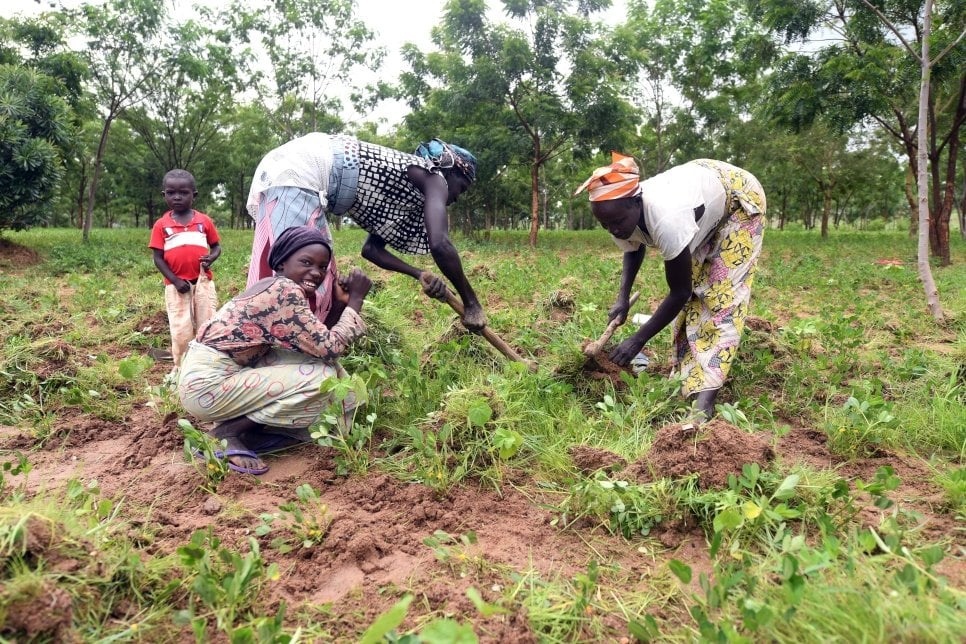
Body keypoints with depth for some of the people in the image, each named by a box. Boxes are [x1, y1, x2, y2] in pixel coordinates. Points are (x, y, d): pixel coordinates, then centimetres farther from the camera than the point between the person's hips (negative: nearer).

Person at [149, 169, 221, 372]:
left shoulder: (205, 221, 2)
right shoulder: (161, 225, 0)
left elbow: (216, 246, 9)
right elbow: (158, 258, -2)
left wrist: (211, 258, -15)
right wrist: (175, 281, -12)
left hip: (203, 281, 1)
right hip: (176, 284, -1)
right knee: (180, 329, 4)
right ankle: (180, 368, 18)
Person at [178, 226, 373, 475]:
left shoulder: (275, 288, 12)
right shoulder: (285, 291, -17)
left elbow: (317, 342, 11)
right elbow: (328, 348, -18)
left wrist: (340, 303, 3)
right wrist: (356, 299, -10)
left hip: (208, 375, 10)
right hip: (208, 384, -10)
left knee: (314, 363, 7)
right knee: (323, 377, -15)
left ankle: (236, 424, 7)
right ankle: (227, 433, -7)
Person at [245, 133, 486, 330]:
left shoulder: (408, 176, 25)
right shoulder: (434, 178, 0)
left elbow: (371, 248, 21)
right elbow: (440, 244, -17)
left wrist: (420, 274, 10)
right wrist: (471, 302, -8)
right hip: (298, 172, -10)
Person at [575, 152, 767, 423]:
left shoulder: (666, 220, -44)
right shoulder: (623, 214, -21)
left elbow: (679, 293, -32)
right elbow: (634, 250, 5)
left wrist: (638, 340, -27)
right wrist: (622, 297, -10)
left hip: (739, 197, -7)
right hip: (704, 187, 8)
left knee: (723, 293, -16)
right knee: (692, 287, 4)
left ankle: (704, 399, -22)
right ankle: (686, 374, 14)